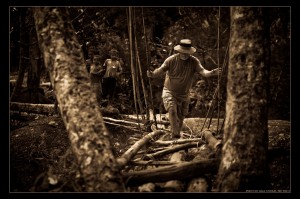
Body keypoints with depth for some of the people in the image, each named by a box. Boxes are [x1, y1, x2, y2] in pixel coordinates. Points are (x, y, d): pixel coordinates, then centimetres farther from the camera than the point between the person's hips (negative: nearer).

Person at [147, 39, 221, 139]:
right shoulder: (171, 60, -15)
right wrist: (152, 74, -44)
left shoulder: (194, 61, -10)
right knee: (172, 110, -26)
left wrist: (211, 73, -44)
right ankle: (175, 135, -24)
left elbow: (202, 71, -22)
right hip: (169, 92, -3)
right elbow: (160, 70, -21)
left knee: (181, 117, 12)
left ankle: (177, 136, 33)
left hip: (184, 95, 3)